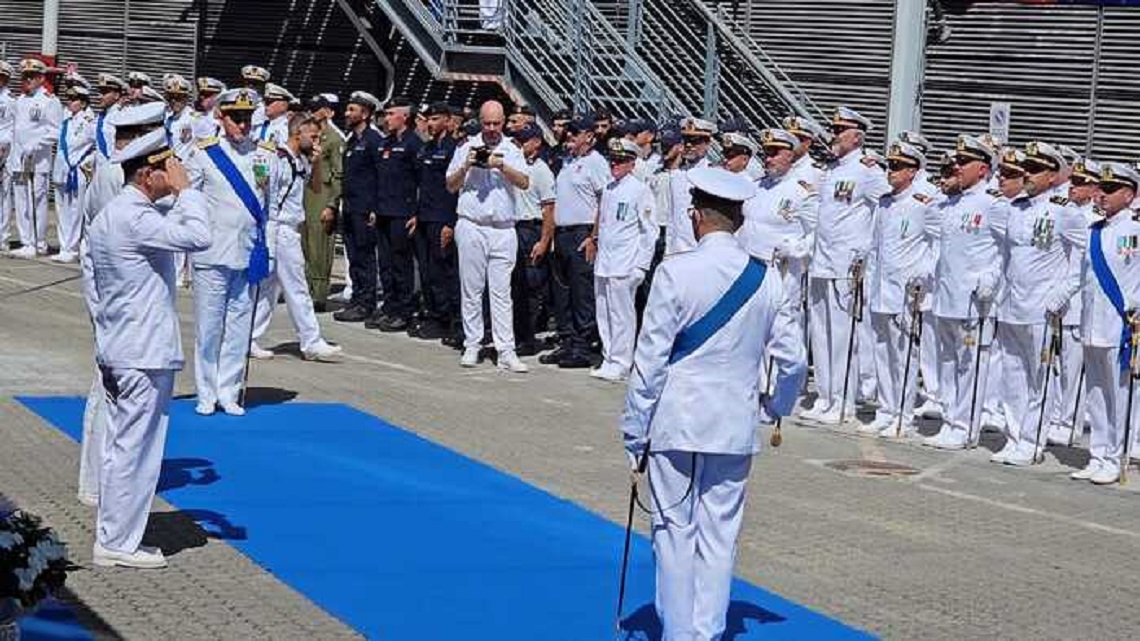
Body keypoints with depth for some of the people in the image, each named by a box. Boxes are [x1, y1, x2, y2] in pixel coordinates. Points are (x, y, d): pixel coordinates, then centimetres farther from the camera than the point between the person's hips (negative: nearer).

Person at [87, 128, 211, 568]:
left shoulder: (109, 215, 13)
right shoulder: (134, 218, -19)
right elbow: (198, 237, -28)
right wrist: (185, 191, -15)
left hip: (116, 349, 10)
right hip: (144, 353, -10)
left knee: (122, 446, 15)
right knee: (134, 448, -3)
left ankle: (112, 539, 21)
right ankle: (118, 544, 3)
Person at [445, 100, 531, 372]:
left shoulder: (512, 151, 8)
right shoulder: (466, 148, 9)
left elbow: (524, 182, -5)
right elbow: (450, 186, 9)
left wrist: (502, 166, -17)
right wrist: (466, 167, -7)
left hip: (503, 230, 0)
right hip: (471, 227, 0)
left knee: (502, 292, -1)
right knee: (471, 290, 4)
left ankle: (506, 352, -2)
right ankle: (471, 346, 12)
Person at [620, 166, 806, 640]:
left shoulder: (676, 272, -12)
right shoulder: (765, 281, 0)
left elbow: (650, 361, -10)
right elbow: (793, 359, 5)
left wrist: (635, 434, -2)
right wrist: (778, 407, 25)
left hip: (677, 424, -3)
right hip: (737, 427, 3)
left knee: (675, 531, 6)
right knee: (720, 535, 10)